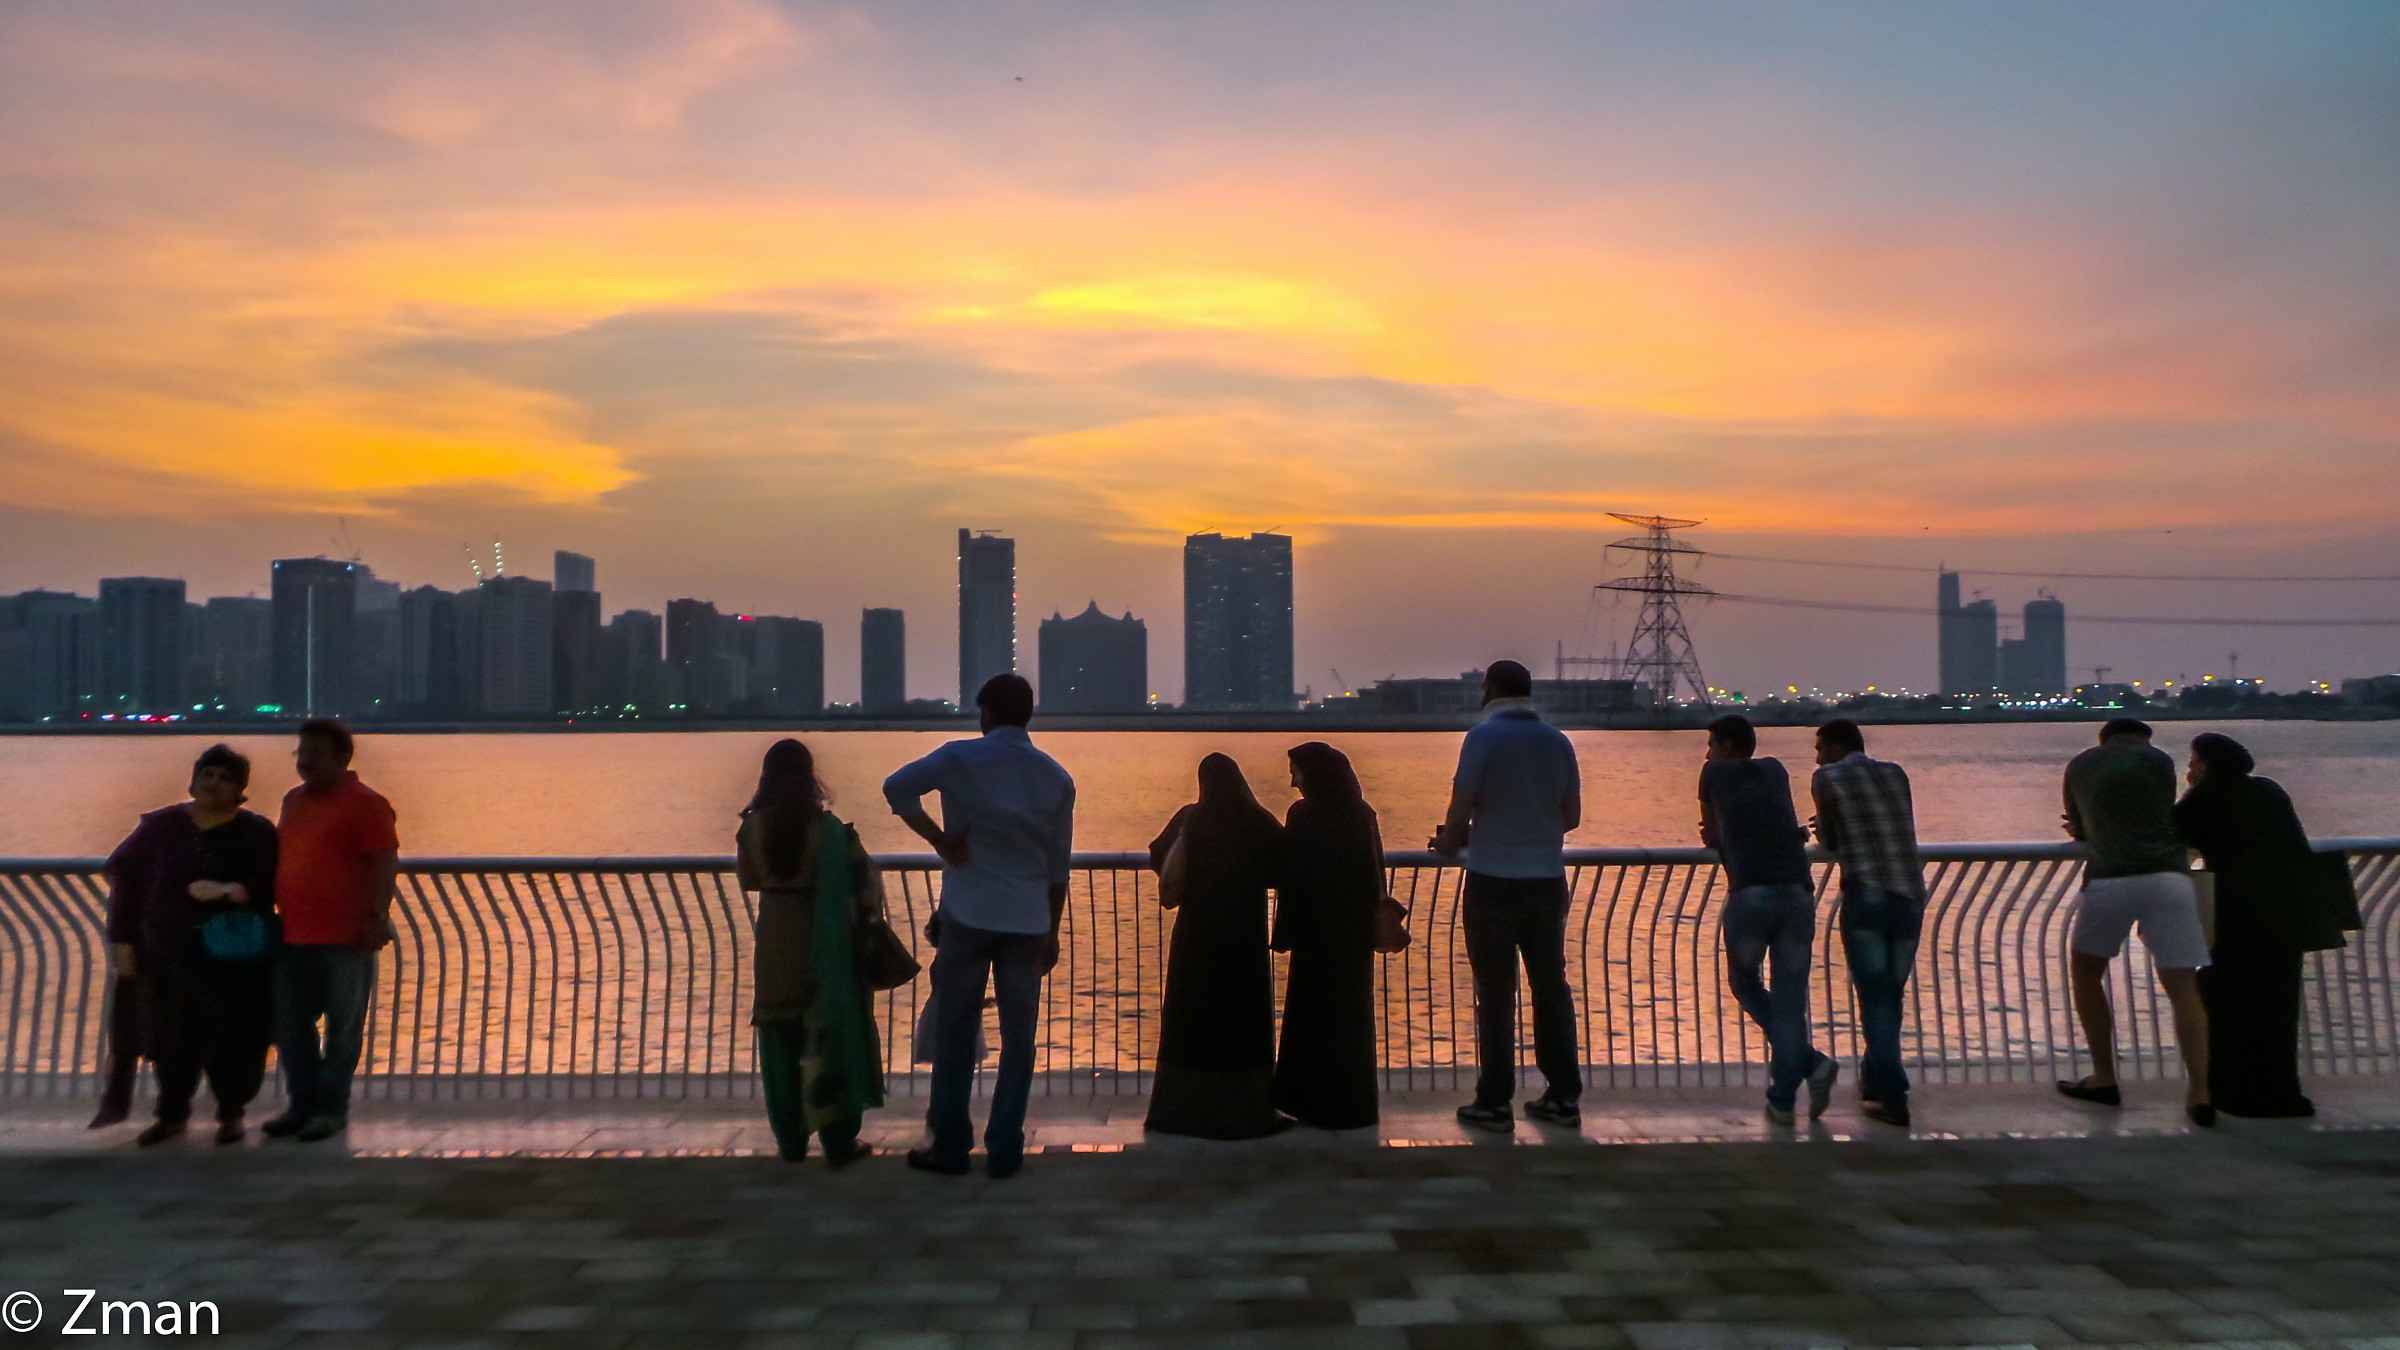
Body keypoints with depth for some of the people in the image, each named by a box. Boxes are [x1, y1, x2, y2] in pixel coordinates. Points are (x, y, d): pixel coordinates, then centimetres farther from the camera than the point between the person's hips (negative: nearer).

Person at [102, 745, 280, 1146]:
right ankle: (172, 1115, 27)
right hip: (165, 955, 3)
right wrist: (122, 937, 4)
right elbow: (125, 873, 7)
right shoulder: (161, 826, 5)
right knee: (170, 1037, 10)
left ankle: (232, 1114, 18)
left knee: (231, 1037, 1)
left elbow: (271, 888, -7)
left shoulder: (256, 833, -2)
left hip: (231, 957, -2)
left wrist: (231, 891, -24)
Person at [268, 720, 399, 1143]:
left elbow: (385, 863, -12)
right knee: (291, 1028, 12)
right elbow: (283, 861, 23)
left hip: (345, 939, -7)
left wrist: (378, 917, -19)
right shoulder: (293, 801, 16)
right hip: (292, 937, 7)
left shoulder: (365, 803, -7)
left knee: (342, 1029, 2)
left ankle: (331, 1108, 10)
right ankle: (301, 1105, 23)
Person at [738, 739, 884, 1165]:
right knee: (831, 1035, 7)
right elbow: (865, 879, -12)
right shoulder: (828, 827, -13)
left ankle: (790, 1141, 19)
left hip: (775, 941, 3)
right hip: (824, 944, -2)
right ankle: (839, 1141, 11)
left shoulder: (752, 827, -4)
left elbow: (748, 880, 8)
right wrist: (869, 916, 3)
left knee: (780, 1041, 13)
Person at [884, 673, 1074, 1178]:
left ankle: (950, 1149, 13)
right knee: (1018, 1037, 8)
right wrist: (1052, 933, 13)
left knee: (955, 1033, 8)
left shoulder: (960, 758, -4)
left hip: (968, 914, -2)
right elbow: (1058, 866, 7)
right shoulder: (1056, 778, 5)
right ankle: (1005, 1152, 10)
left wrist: (938, 838, -6)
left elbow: (897, 786, -15)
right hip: (1028, 920, 2)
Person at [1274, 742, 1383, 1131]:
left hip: (1319, 933, -5)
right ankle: (1355, 1102, 20)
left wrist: (1285, 933, -8)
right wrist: (1374, 922, 12)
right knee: (1352, 1009, 14)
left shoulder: (1303, 816, -14)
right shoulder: (1362, 815, 1)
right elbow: (1376, 876, 5)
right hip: (1357, 932, 5)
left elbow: (1293, 879, -13)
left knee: (1315, 1014, 5)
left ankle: (1321, 1105, 10)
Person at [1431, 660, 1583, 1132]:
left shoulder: (1485, 737, -9)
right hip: (1548, 880, 5)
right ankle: (1563, 1096, 18)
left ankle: (1494, 1103, 6)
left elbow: (1460, 810, -13)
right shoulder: (1558, 741, 6)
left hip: (1494, 881, -4)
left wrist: (1450, 843, 7)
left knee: (1496, 993, 2)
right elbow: (1571, 816, 12)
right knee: (1551, 986, 12)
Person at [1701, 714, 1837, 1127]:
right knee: (1789, 996, 7)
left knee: (1744, 983, 15)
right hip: (1798, 892, 4)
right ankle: (1782, 1099, 2)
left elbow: (1710, 836, 24)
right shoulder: (1774, 770, 24)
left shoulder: (1715, 772, 15)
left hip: (1749, 894, -3)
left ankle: (1808, 1060, 0)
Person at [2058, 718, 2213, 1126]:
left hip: (2108, 881, 0)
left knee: (2085, 973, 20)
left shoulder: (2078, 766, 16)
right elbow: (2165, 818, 22)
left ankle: (2105, 1078, 20)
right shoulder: (2158, 760, 13)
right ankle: (2200, 1092, -7)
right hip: (2167, 878, 0)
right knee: (2183, 988, 3)